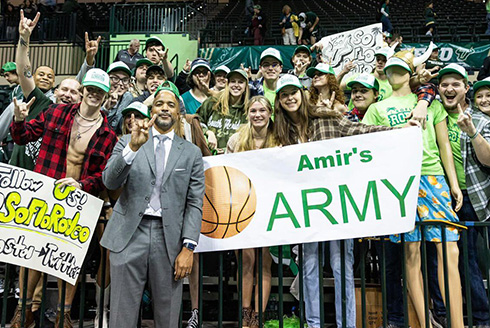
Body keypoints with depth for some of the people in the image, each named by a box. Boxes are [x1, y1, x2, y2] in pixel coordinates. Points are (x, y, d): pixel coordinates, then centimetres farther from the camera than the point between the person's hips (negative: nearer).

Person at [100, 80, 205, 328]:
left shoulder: (191, 153, 9)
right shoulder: (127, 141, 10)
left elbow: (194, 204, 4)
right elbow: (110, 182, -5)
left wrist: (188, 247, -5)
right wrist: (133, 147, -20)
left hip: (169, 238, 0)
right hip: (130, 234, 0)